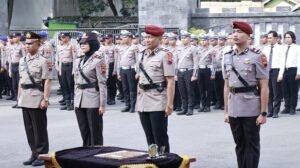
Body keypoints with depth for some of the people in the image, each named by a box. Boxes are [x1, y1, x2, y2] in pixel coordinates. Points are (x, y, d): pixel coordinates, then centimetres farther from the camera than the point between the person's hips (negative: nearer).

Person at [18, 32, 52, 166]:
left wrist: (45, 99, -16)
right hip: (25, 100, 7)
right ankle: (34, 154, 20)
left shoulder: (42, 61, -9)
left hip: (37, 100, -7)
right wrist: (19, 96, 14)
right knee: (29, 128, 11)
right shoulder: (22, 61, 12)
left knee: (40, 129, 0)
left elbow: (47, 82, -12)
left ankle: (42, 155, 9)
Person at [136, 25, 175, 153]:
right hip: (143, 103, 6)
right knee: (149, 138, 12)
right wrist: (138, 101, 15)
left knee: (160, 137, -1)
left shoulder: (165, 55, -8)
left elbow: (171, 81, -12)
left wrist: (169, 104, -17)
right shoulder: (142, 55, 12)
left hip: (158, 103, -6)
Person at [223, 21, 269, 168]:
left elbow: (264, 87, -8)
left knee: (252, 145, 4)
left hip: (251, 110, -5)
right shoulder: (227, 57, 8)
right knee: (239, 144, 13)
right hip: (234, 110, 5)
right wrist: (226, 111, 10)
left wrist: (263, 113, -11)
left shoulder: (257, 57, -7)